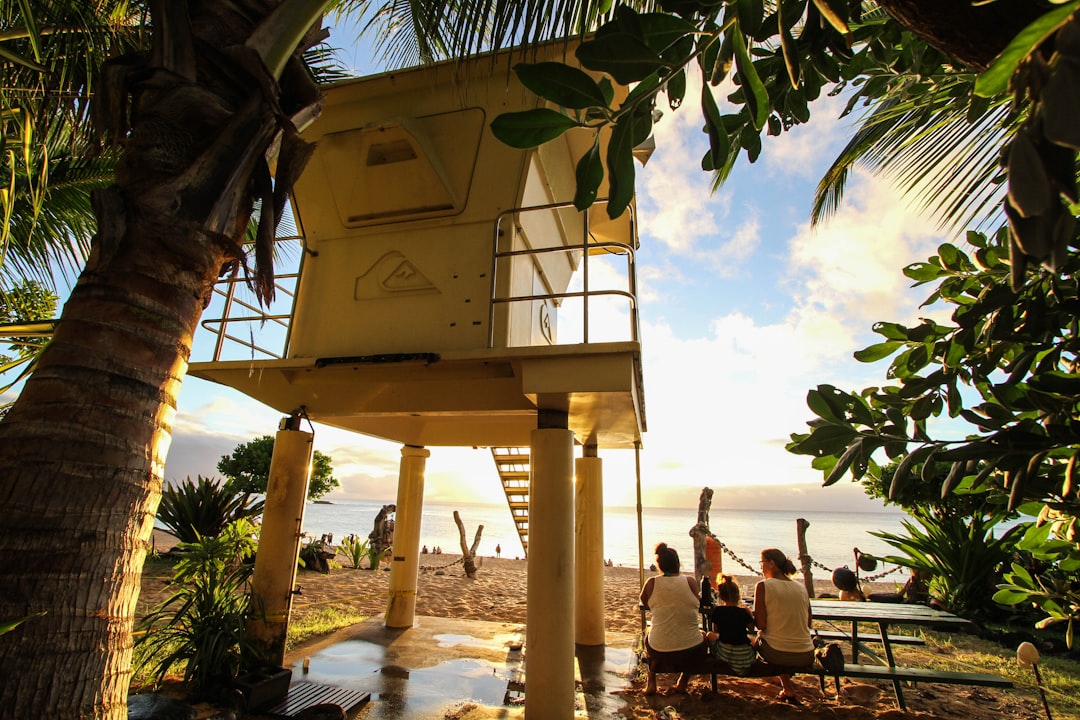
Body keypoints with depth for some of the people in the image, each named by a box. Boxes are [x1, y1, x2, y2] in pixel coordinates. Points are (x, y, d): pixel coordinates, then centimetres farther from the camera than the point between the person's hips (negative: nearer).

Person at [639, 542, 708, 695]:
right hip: (691, 651, 0)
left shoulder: (651, 583, -8)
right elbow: (697, 602, 11)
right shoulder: (690, 581, -9)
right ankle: (683, 682, 36)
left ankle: (651, 682, 30)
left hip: (659, 650, 1)